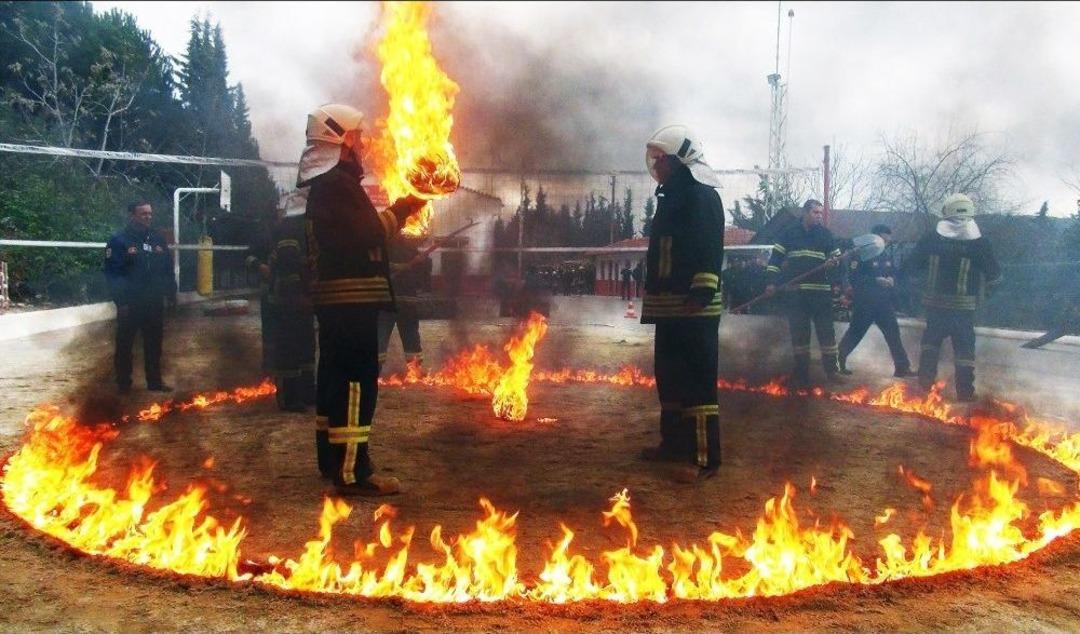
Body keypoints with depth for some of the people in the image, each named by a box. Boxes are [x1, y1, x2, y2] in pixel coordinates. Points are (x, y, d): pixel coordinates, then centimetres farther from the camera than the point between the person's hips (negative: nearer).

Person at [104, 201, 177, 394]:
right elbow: (112, 272, -12)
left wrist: (171, 295, 9)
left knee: (154, 344, 12)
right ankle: (123, 384, 14)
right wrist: (120, 301, -17)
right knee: (125, 345, 5)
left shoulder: (157, 239, 9)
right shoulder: (119, 241, -7)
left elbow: (168, 270, 13)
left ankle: (155, 382, 22)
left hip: (155, 304, 5)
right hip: (130, 304, -5)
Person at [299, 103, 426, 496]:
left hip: (334, 296, 11)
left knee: (335, 374, 16)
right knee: (358, 379, -10)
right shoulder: (338, 182, -15)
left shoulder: (324, 182, 19)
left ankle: (332, 459, 27)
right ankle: (352, 472, -9)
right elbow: (369, 231, -21)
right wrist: (400, 209, -6)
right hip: (352, 296, -11)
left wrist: (396, 213, 14)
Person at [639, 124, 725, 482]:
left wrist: (702, 292, -26)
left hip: (695, 308, -10)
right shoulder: (670, 197, 20)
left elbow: (711, 250, -19)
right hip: (669, 306, 10)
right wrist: (654, 294, 25)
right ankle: (674, 443, 28)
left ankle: (704, 458, -6)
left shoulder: (703, 196, -10)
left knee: (698, 381, -9)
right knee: (669, 377, 16)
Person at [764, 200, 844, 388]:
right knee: (798, 333, 4)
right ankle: (801, 374, 12)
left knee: (826, 331, 1)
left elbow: (837, 257, 14)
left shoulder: (826, 234, 7)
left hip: (821, 291, 0)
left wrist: (833, 262, -10)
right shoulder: (790, 233, 5)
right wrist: (771, 282, -6)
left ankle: (832, 370, 10)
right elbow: (776, 258, 4)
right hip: (796, 291, 0)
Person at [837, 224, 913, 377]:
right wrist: (876, 281, -23)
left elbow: (894, 273, 19)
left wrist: (892, 280, -5)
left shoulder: (888, 256, 10)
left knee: (893, 333, 6)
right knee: (855, 333, 3)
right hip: (865, 303, -6)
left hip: (884, 303, 6)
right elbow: (854, 277, -18)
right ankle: (838, 360, 18)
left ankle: (902, 367, 12)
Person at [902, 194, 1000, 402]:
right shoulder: (980, 243, -5)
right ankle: (965, 392, 6)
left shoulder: (931, 239, -1)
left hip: (935, 303, 2)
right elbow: (995, 275, -2)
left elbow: (910, 265, 4)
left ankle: (925, 380, 15)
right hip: (964, 305, -1)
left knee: (931, 340, 21)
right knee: (964, 347, 7)